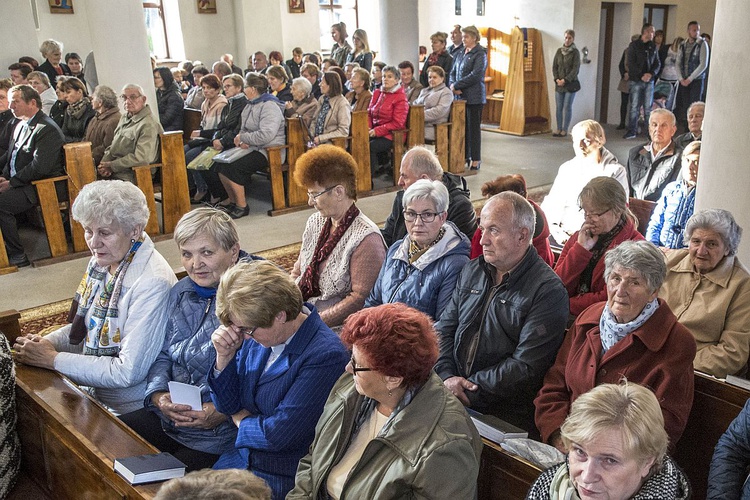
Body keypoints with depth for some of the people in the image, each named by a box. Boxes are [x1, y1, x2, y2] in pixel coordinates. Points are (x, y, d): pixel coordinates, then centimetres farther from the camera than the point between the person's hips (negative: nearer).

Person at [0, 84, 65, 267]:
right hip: (15, 182, 9)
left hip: (41, 187, -9)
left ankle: (17, 257, -14)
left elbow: (40, 167, -21)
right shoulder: (21, 125, 17)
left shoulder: (47, 129, -13)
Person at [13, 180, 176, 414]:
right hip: (95, 394, 8)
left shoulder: (152, 283, -25)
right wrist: (44, 343, -5)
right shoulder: (103, 261, 1)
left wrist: (53, 359, -18)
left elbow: (129, 372, -24)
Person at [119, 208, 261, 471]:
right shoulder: (182, 291, 12)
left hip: (221, 431, -7)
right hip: (169, 418, 7)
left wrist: (224, 411, -24)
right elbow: (164, 355, 16)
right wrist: (158, 395, -4)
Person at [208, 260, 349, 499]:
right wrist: (224, 357, -9)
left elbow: (279, 433, -20)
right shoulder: (255, 336, -1)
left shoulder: (326, 355, -24)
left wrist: (242, 420, -2)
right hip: (241, 459, 7)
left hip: (281, 479, -7)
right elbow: (228, 406, 7)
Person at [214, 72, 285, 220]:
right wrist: (243, 141, -3)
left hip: (268, 151, -9)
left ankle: (242, 206, -10)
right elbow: (244, 129, 21)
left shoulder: (270, 107, -15)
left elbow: (265, 135, -26)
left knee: (232, 168, -24)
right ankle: (233, 202, 6)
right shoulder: (250, 105, 16)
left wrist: (242, 138, -15)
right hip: (252, 148, 10)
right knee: (221, 165, -5)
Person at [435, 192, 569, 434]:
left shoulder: (549, 291, -8)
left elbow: (526, 367, -14)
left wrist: (470, 388, -15)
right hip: (453, 395, 6)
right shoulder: (472, 271, 14)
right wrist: (446, 376, -5)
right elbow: (444, 328, 13)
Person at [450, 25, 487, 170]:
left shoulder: (480, 54, -6)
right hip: (460, 96, 6)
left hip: (474, 97, -6)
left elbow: (476, 75, -17)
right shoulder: (460, 54, 15)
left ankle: (476, 159, 5)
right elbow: (453, 72, 14)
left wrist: (457, 85, -14)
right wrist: (453, 85, -7)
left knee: (473, 127, -2)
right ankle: (465, 155, 17)